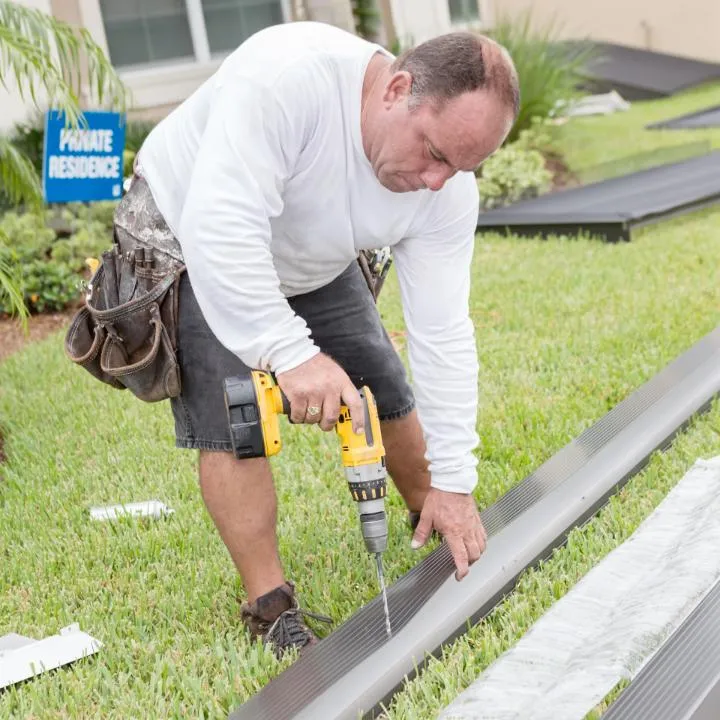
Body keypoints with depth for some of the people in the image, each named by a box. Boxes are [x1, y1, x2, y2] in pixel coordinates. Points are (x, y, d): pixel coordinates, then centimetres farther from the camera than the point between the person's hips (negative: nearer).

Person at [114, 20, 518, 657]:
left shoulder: (447, 187, -22)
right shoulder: (288, 74, -41)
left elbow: (441, 331, -19)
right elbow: (220, 228, -45)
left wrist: (452, 482, -18)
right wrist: (292, 353, -50)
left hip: (312, 265, 5)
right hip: (190, 241, -5)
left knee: (385, 391, 7)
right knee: (230, 421, -15)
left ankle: (438, 529, 31)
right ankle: (271, 608, -3)